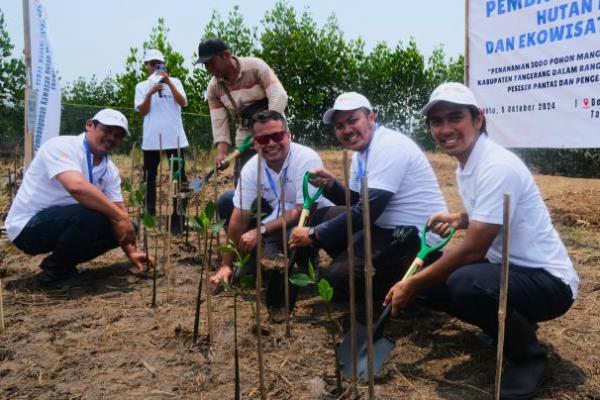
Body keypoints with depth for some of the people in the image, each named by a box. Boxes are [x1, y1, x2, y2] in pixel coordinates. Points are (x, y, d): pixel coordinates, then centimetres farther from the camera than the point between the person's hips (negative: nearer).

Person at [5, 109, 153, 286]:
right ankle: (56, 269, -8)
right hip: (28, 226, -8)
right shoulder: (62, 146, -20)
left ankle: (63, 261, 9)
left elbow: (118, 209, 0)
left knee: (125, 227, -1)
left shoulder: (110, 170, 2)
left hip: (65, 223, 8)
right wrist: (119, 217, -34)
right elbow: (76, 187, -38)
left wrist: (131, 251, -10)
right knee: (92, 215, -32)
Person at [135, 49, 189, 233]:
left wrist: (168, 82, -15)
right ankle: (149, 215, 14)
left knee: (179, 177, -2)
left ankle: (177, 219, 2)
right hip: (151, 139, 1)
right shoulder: (142, 86, 10)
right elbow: (142, 112, 0)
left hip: (174, 137, -1)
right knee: (149, 177, 5)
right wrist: (150, 93, -14)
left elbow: (182, 103, -7)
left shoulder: (174, 81, 9)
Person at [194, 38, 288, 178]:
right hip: (245, 138, 5)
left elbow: (279, 96, -23)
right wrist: (222, 151, -18)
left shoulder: (255, 66, -16)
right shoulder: (214, 87, -2)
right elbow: (218, 121, -4)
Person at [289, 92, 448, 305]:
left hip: (418, 237, -10)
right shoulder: (361, 152, 11)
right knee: (321, 217, 10)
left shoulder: (389, 146, -19)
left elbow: (367, 211, -24)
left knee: (336, 277, -20)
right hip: (388, 227, 10)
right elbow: (356, 202, 19)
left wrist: (314, 235, -17)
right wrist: (330, 184, -1)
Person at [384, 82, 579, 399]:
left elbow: (472, 250, -26)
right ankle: (511, 325, 15)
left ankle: (528, 354, -7)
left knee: (465, 283, -36)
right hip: (507, 269, 9)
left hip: (548, 280, -9)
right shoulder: (463, 167, 5)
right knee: (427, 280, 2)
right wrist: (459, 219, 3)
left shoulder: (497, 166, -24)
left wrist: (412, 284, -18)